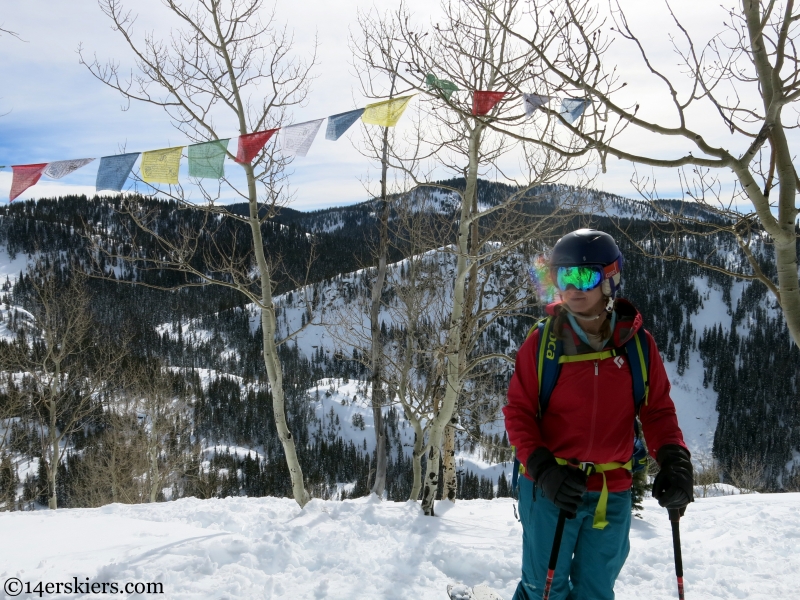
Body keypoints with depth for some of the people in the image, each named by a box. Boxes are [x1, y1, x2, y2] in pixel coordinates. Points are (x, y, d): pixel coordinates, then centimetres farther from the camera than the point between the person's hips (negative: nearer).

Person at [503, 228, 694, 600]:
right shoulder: (542, 342, -7)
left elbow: (658, 409, 5)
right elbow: (518, 411, -4)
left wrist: (674, 459, -12)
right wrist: (542, 468, -17)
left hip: (612, 494, 2)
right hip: (551, 491, -2)